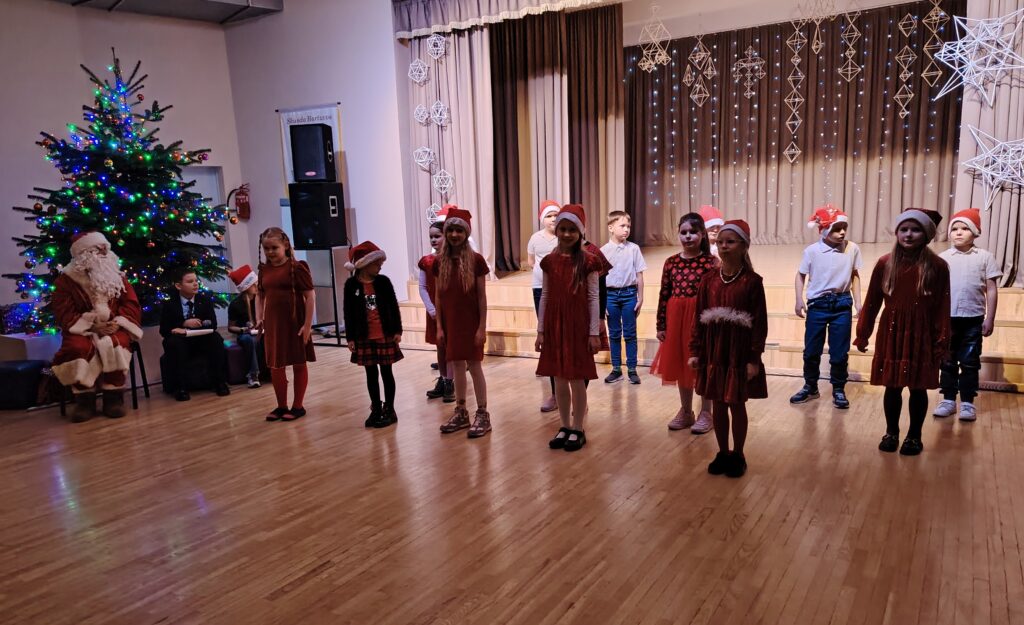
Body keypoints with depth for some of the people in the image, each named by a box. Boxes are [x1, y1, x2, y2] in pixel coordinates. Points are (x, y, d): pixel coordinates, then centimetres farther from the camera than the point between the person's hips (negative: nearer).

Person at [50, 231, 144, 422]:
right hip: (82, 330, -1)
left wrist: (118, 323, -13)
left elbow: (131, 305, 7)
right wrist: (92, 326, -17)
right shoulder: (65, 280, 4)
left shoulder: (117, 277, 12)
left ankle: (114, 397, -23)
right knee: (78, 348, -35)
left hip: (113, 329, 1)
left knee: (113, 345, -34)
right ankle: (84, 399, -22)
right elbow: (64, 313, -2)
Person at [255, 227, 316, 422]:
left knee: (299, 364, 7)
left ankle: (298, 406, 19)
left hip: (295, 322, -5)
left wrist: (307, 324, -15)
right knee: (275, 366, 10)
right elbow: (260, 295, 18)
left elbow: (309, 297, -11)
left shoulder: (297, 267, -10)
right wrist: (259, 318, 5)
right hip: (273, 323, 6)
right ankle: (281, 406, 24)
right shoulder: (264, 269, 7)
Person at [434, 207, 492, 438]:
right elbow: (438, 297, 6)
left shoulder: (476, 260, -7)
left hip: (471, 321, -4)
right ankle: (460, 412, 23)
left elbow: (482, 296, -7)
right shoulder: (440, 261, 3)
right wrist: (439, 326, 3)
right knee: (457, 366, 12)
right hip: (451, 322, 4)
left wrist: (482, 327, -10)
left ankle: (483, 415, 11)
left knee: (474, 366, 1)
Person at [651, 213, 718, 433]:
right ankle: (685, 411, 27)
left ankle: (705, 413, 19)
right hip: (676, 318, 4)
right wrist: (661, 325, 3)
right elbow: (664, 295, 5)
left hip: (701, 318, -4)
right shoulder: (671, 262, 5)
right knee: (680, 364, 13)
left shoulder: (711, 262, -6)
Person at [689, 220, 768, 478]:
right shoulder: (708, 280, 3)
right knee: (718, 405, 11)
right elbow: (699, 319, 5)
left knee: (737, 405, 8)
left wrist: (754, 358, -11)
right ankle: (722, 453, 26)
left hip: (740, 352, -3)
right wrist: (696, 351, 1)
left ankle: (738, 456, 24)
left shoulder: (752, 281, -8)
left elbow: (760, 323, -8)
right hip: (713, 351, 4)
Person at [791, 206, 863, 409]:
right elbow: (801, 275, 4)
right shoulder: (812, 251, -7)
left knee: (839, 352, 6)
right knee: (811, 350, 8)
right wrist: (799, 300, -3)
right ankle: (810, 387, 26)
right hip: (818, 304, 0)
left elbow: (855, 276, 7)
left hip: (842, 304, 1)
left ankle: (838, 390, 22)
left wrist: (857, 303, 5)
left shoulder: (852, 249, -3)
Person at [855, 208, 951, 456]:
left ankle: (914, 436, 25)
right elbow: (872, 301, 4)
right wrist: (862, 334, 5)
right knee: (892, 386, 9)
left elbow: (942, 308, -5)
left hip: (921, 337, -1)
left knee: (918, 388, 9)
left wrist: (941, 343, -7)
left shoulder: (937, 266, -5)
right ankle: (891, 433, 26)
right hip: (890, 335, 1)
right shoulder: (885, 264, -1)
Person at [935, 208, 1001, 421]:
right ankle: (948, 400, 18)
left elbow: (991, 290, 1)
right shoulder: (943, 258, 2)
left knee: (970, 362, 6)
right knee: (947, 362, 8)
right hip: (947, 318, 1)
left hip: (973, 319, -1)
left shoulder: (985, 257, 0)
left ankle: (968, 403, 15)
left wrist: (990, 319, -2)